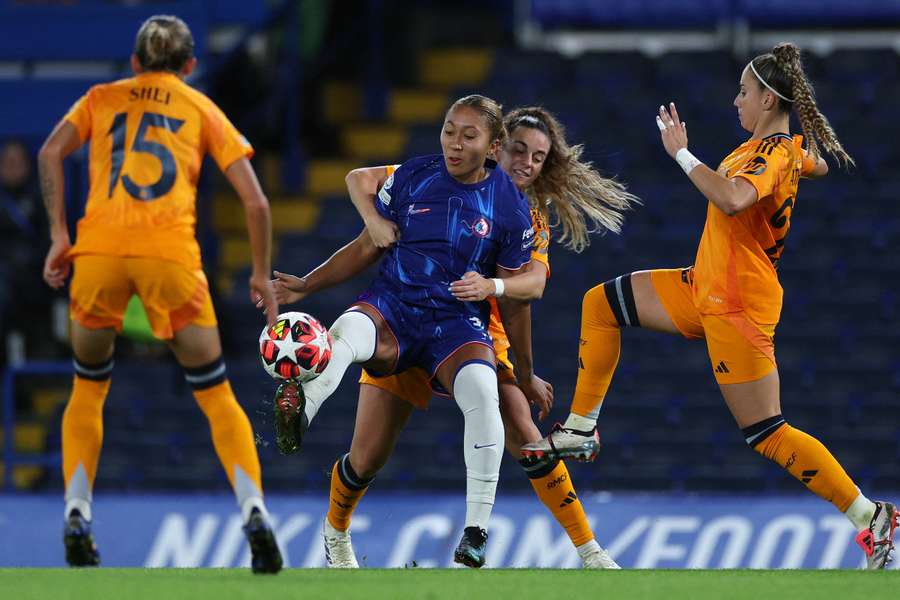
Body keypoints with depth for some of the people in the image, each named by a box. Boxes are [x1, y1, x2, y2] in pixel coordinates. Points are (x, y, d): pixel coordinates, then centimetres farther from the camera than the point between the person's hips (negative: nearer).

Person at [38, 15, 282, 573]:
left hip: (97, 250, 1)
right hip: (171, 251, -1)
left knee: (88, 389, 20)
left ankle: (77, 515, 6)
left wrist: (59, 236, 5)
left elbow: (50, 154, 3)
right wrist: (262, 274, 21)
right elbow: (255, 201, 11)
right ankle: (254, 512, -8)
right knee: (216, 394, 8)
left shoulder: (101, 98, 21)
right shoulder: (202, 109, 19)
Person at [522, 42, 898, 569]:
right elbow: (816, 166, 32)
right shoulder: (791, 148, 7)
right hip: (708, 289, 10)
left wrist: (682, 154, -32)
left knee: (768, 435, -9)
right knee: (602, 304, 15)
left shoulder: (772, 153, -21)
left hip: (737, 306, -10)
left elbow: (732, 199, -42)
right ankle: (580, 428, 23)